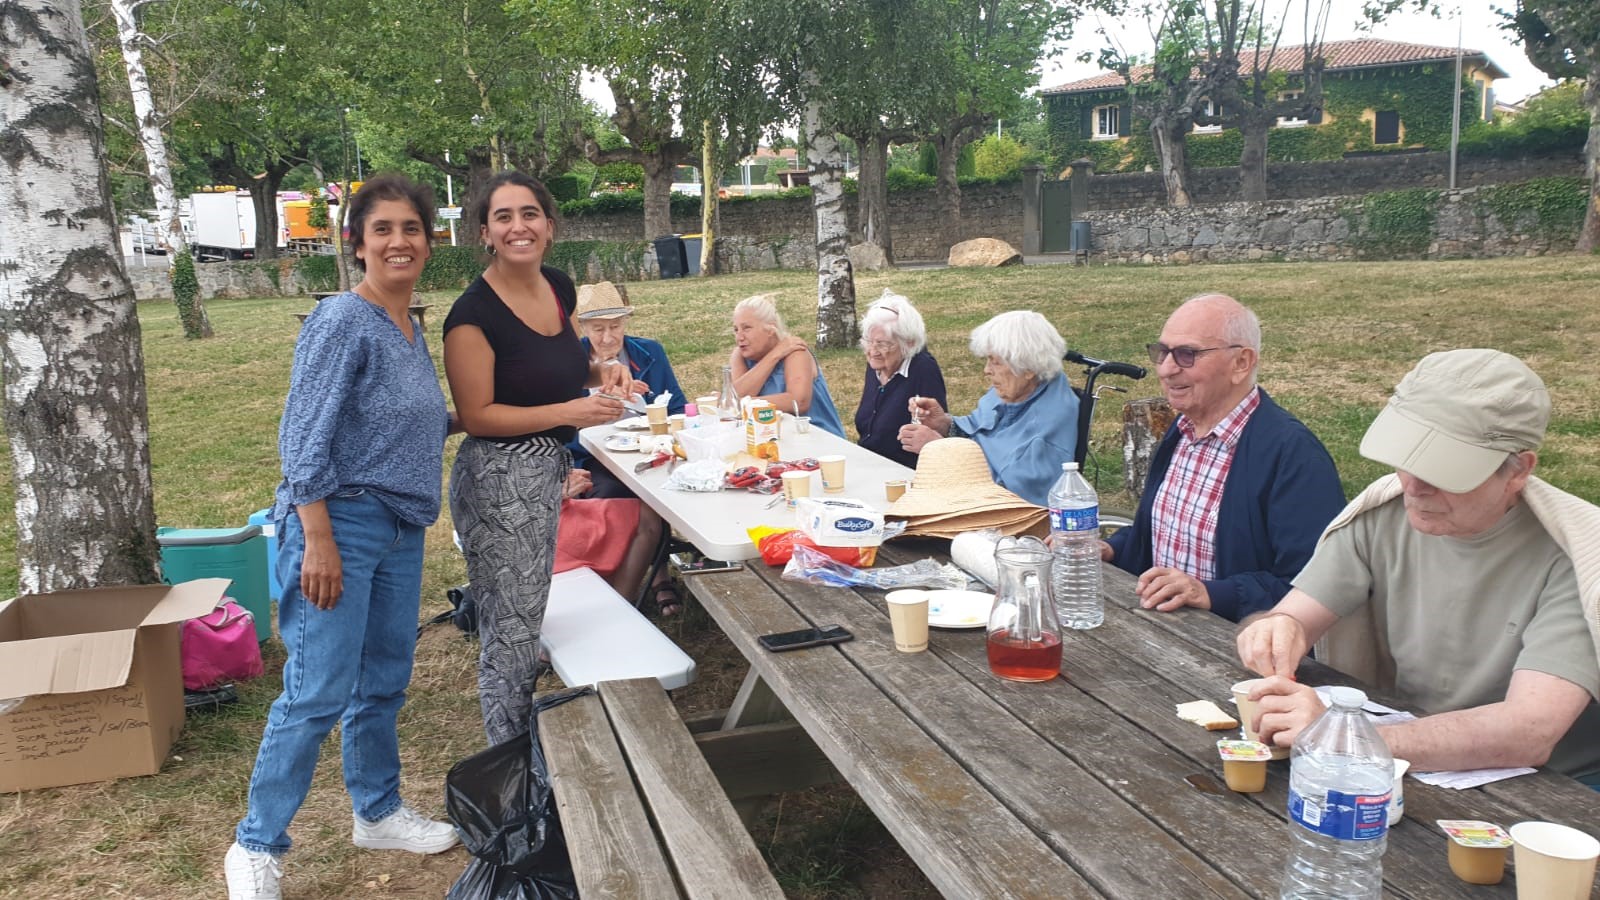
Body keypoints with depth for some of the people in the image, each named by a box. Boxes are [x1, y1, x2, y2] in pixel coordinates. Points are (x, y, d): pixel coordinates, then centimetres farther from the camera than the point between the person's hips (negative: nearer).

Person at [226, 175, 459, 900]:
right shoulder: (342, 320, -13)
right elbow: (304, 437, -17)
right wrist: (319, 540, -20)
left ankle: (378, 812, 33)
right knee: (317, 695, -4)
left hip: (401, 531, 8)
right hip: (340, 523, -8)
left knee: (383, 684, 16)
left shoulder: (410, 327, 11)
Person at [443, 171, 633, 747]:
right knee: (512, 629, 1)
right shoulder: (475, 312, -18)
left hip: (548, 472, 8)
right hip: (497, 479, -8)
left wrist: (601, 372, 1)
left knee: (526, 614, 20)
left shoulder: (560, 288, 4)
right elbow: (477, 416, -18)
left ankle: (519, 744, 37)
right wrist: (571, 412, -23)